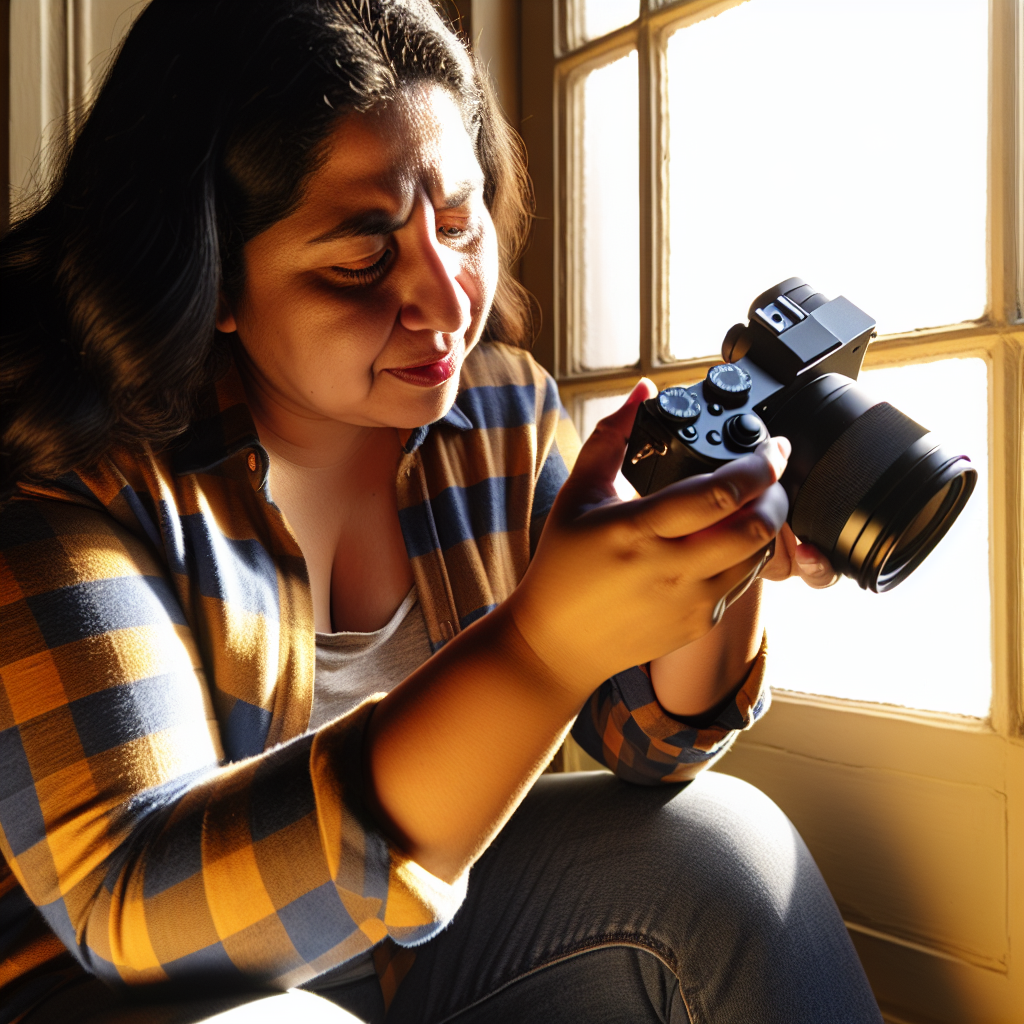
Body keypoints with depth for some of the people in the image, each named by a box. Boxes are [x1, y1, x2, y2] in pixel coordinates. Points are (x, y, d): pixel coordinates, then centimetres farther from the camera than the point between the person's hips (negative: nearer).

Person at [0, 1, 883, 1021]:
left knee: (722, 845, -13)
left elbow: (645, 737, -4)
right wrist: (543, 647, -43)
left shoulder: (503, 410, -8)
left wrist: (713, 575, -27)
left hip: (416, 918, 4)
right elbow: (139, 908, -32)